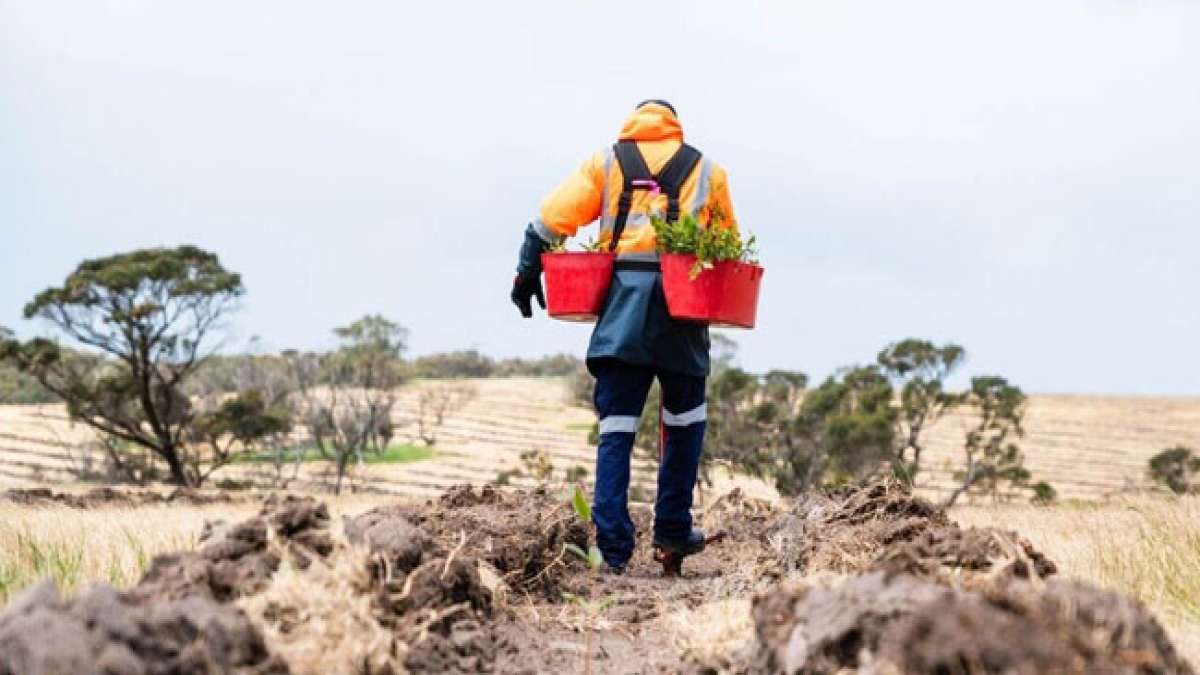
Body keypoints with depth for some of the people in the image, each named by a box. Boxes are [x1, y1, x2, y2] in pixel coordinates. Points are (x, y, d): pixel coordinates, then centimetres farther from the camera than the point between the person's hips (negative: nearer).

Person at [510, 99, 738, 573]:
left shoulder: (605, 163, 15)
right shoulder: (707, 170, 16)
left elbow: (552, 218, 6)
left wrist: (527, 273, 12)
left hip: (622, 302, 0)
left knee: (616, 427, 2)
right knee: (685, 420, 17)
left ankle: (613, 545, -5)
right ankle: (673, 528, 17)